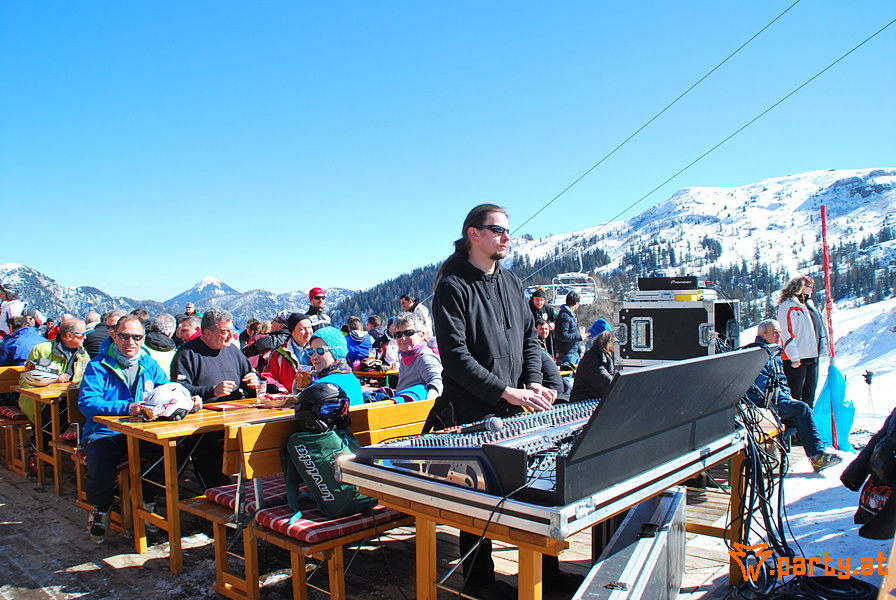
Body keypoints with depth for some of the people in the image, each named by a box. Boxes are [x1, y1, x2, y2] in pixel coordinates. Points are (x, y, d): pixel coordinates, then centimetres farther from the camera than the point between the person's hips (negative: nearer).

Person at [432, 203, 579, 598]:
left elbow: (529, 336, 17)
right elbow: (456, 356, -17)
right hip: (473, 414, -7)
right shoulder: (453, 286, -10)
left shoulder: (510, 282, 12)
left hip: (516, 409, 7)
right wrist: (507, 392, -19)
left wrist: (534, 383, 1)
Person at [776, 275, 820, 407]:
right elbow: (787, 333, -14)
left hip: (811, 357, 9)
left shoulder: (804, 305, 20)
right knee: (795, 395, -6)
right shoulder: (787, 305, -7)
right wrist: (794, 357, -19)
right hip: (796, 360, -9)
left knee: (809, 396, 12)